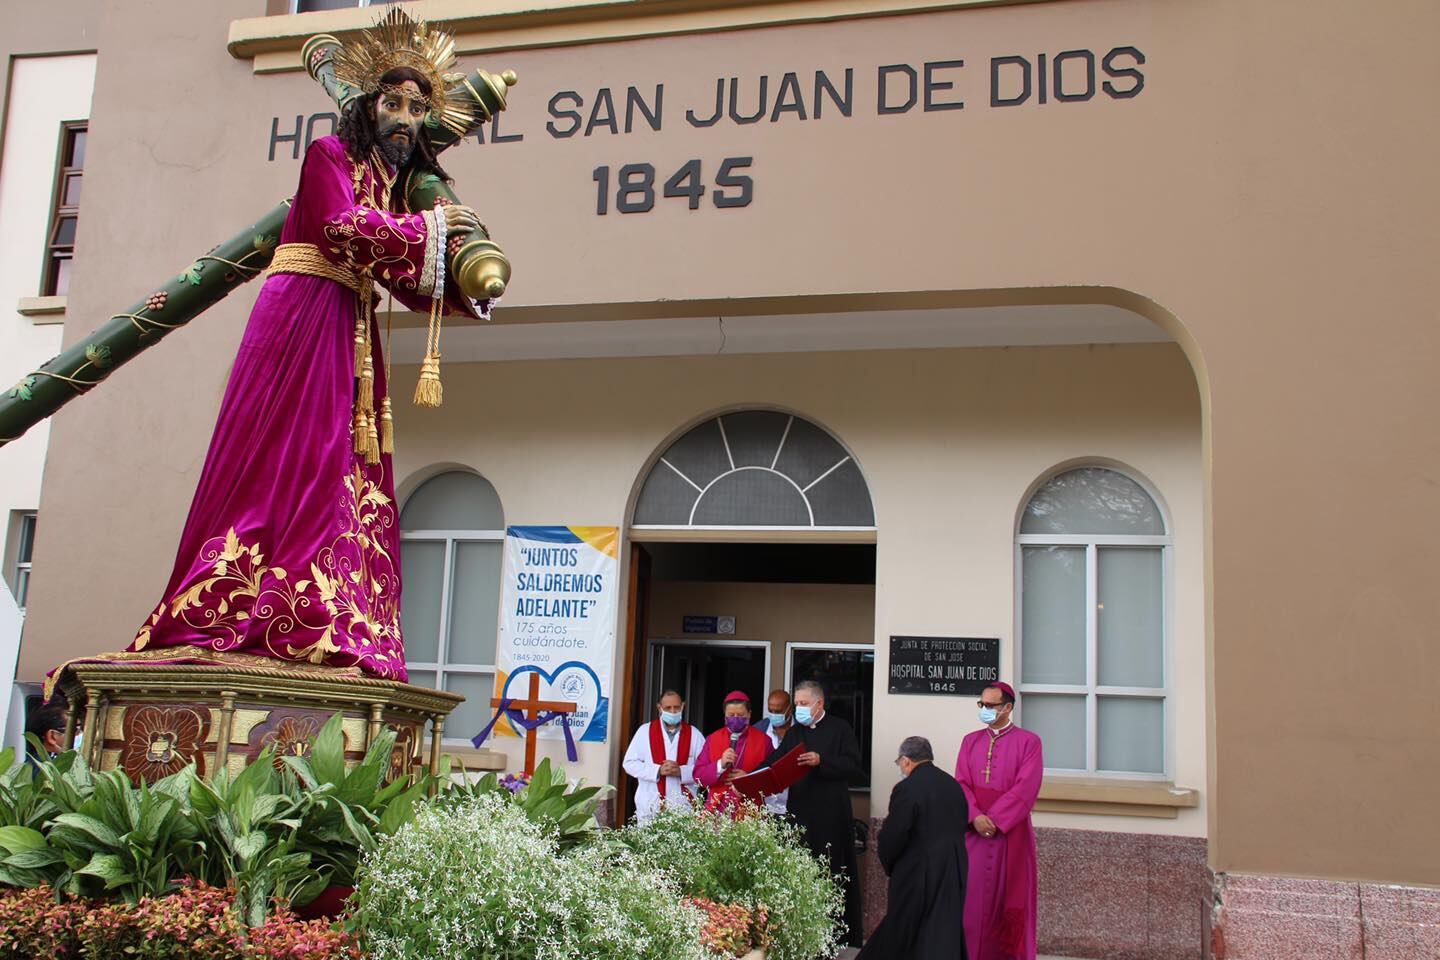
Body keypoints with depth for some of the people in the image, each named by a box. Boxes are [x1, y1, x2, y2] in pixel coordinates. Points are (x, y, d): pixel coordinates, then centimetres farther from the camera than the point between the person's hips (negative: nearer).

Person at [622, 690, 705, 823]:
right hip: (650, 805, 0)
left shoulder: (694, 734, 8)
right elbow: (629, 763, 2)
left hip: (683, 807, 0)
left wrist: (681, 771, -14)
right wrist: (658, 770, -11)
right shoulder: (645, 731, 5)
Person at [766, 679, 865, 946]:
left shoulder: (840, 729, 0)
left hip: (831, 815, -5)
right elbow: (774, 763, 7)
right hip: (799, 812, 5)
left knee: (830, 873, -2)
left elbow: (854, 767, -9)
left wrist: (821, 761, -19)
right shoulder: (793, 733, 16)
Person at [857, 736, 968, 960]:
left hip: (918, 875, -6)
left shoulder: (906, 789, -16)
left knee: (901, 931, 9)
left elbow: (892, 837, -14)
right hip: (954, 873, 6)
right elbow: (961, 827, 10)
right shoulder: (953, 785, 6)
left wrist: (888, 864, 2)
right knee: (944, 934, 11)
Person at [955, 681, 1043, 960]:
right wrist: (975, 817, -14)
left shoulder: (1028, 742, -2)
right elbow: (962, 784, 3)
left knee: (1007, 898, 1)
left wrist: (994, 819, -16)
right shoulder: (970, 741, 12)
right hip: (974, 832, 3)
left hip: (1011, 833, -3)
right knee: (972, 897, 2)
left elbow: (1025, 788, -11)